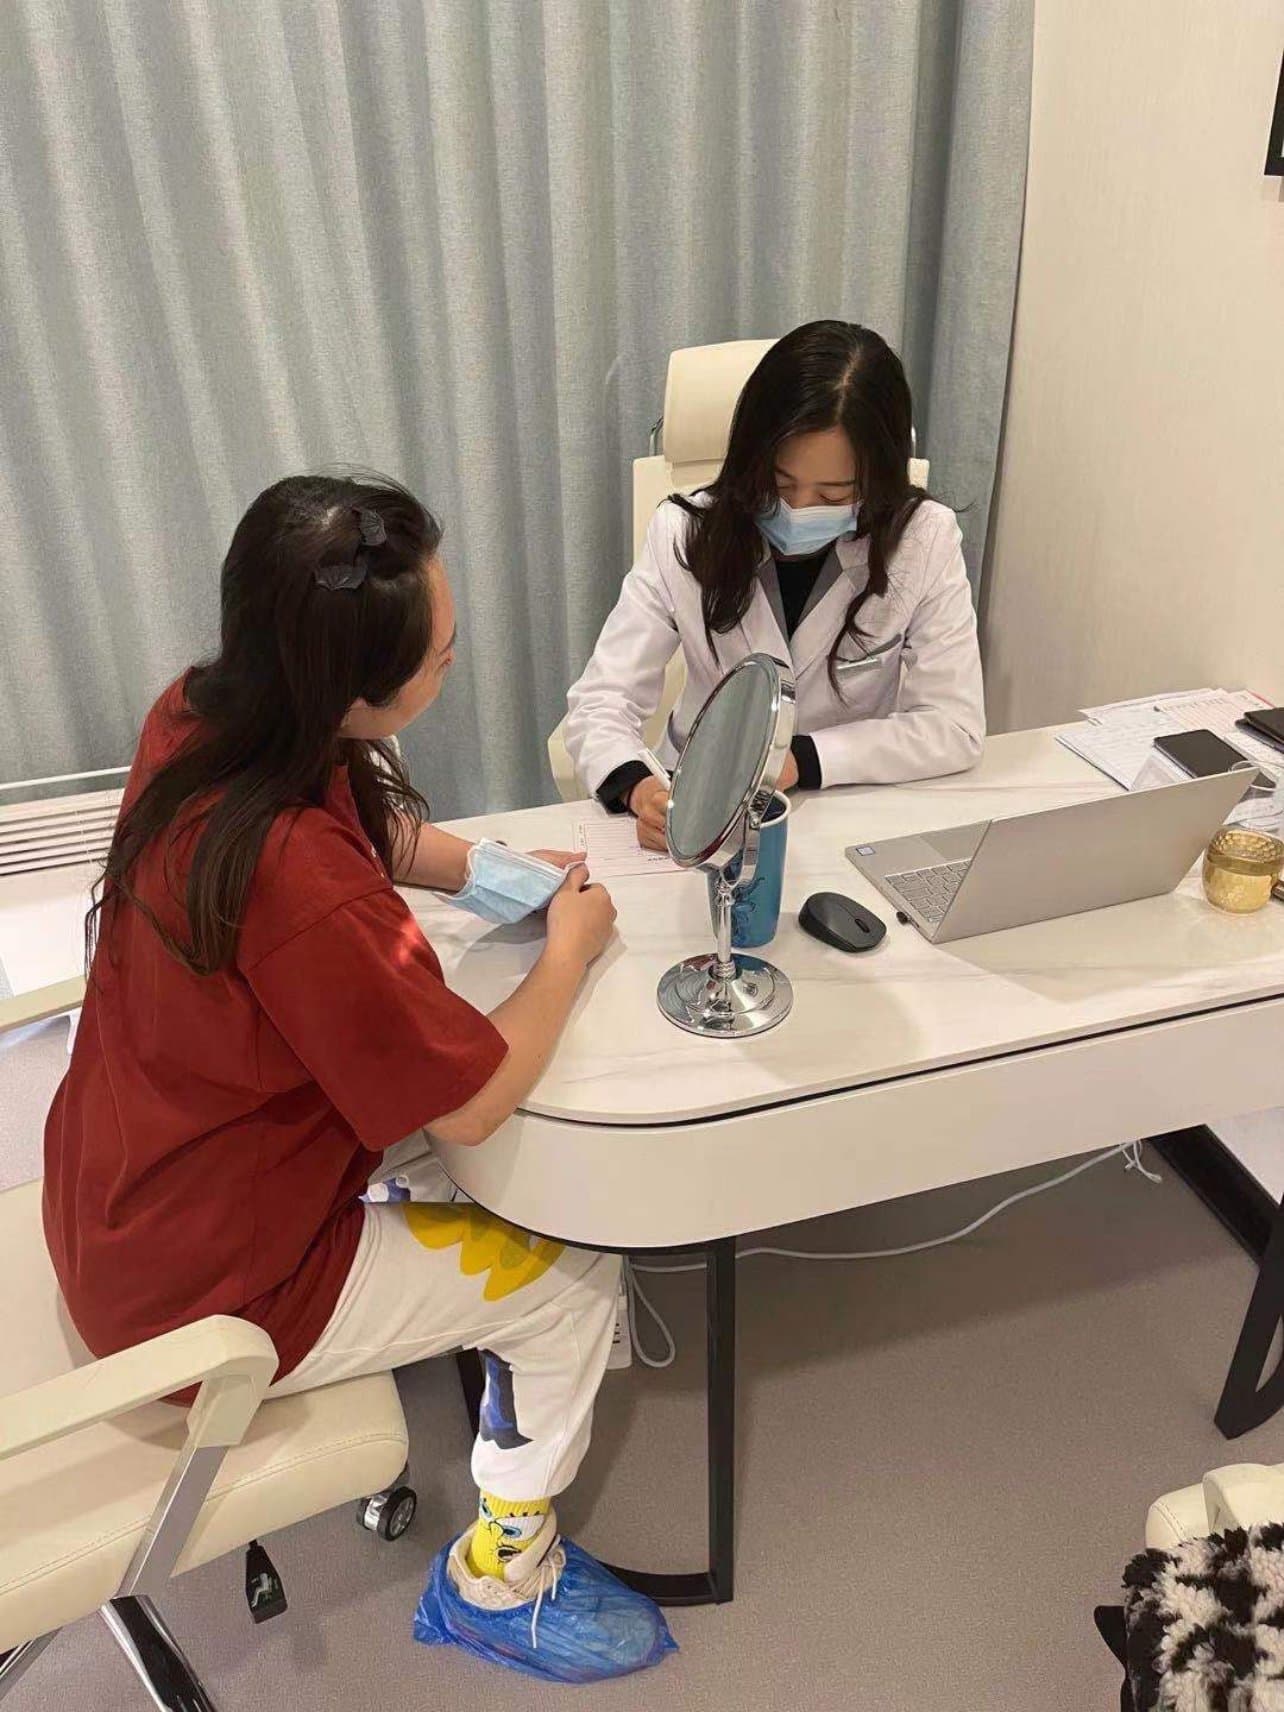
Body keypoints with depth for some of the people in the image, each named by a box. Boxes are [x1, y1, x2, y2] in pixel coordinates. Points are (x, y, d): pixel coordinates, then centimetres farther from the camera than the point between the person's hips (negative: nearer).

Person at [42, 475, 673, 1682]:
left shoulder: (195, 716, -13)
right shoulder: (304, 890, -39)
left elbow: (372, 830, 8)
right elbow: (471, 1103, -24)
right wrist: (567, 952, -10)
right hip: (211, 1291, -8)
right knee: (575, 1277, 6)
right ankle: (503, 1573, 28)